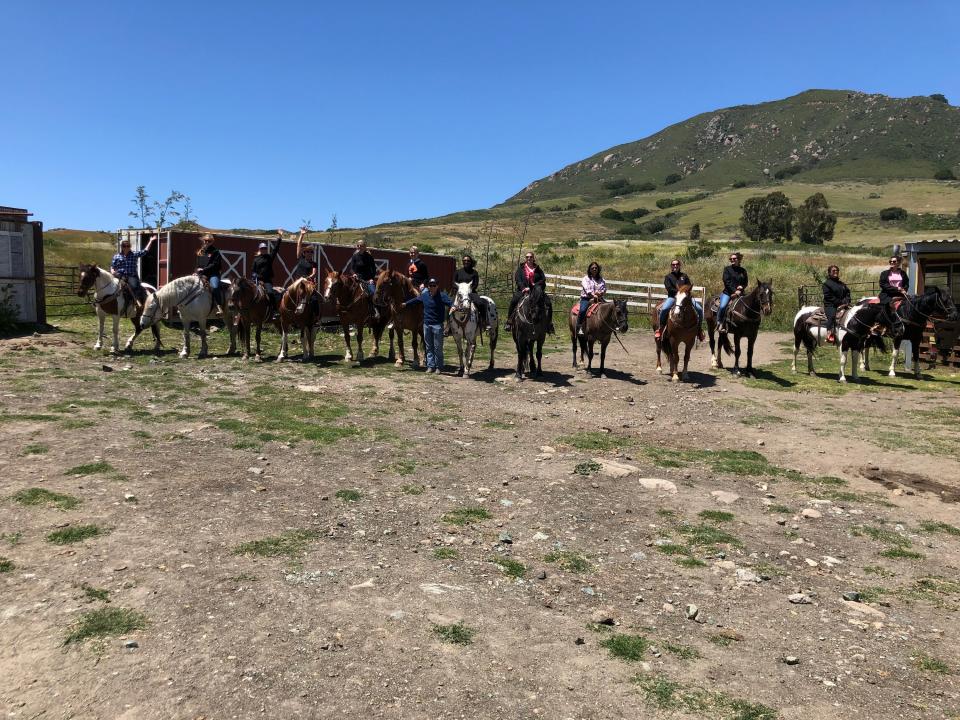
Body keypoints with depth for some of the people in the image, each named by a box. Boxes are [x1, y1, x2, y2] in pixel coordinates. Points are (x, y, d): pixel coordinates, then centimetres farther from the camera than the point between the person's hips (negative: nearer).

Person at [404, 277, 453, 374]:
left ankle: (439, 367, 11)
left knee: (438, 347, 0)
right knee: (429, 347, 11)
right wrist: (406, 303, 35)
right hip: (426, 324, 5)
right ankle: (431, 366, 19)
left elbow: (450, 303, -24)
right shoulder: (424, 295, 6)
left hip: (437, 325, -5)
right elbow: (415, 299, 23)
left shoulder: (442, 296, -10)